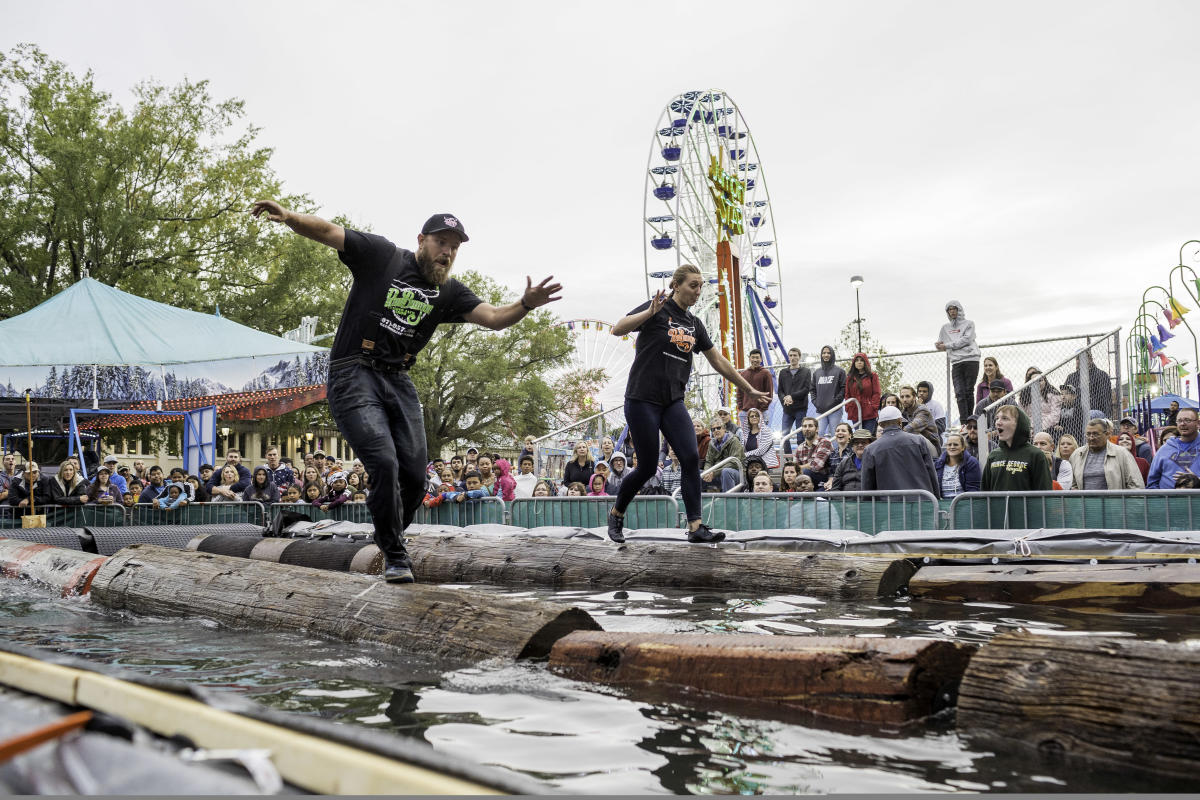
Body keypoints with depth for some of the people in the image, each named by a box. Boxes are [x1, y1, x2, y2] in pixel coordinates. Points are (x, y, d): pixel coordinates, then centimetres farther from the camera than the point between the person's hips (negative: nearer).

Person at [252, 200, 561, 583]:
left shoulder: (449, 292, 9)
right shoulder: (381, 255, -2)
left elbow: (494, 317, 0)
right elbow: (326, 231, -7)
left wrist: (526, 304, -20)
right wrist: (288, 216, -25)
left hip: (398, 383, 5)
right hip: (354, 376, -5)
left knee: (415, 477, 1)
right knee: (384, 462, -20)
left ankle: (390, 535, 31)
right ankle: (394, 555, -3)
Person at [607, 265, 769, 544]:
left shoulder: (694, 324, 12)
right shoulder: (659, 309, -7)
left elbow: (718, 360, 19)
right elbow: (618, 329, -20)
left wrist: (749, 389, 20)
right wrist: (649, 313, -34)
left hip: (673, 401, 6)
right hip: (642, 399, -6)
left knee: (690, 458, -11)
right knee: (647, 468, -3)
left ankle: (695, 527, -9)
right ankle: (616, 513, 22)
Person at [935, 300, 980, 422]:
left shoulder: (968, 324, 9)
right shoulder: (945, 328, 22)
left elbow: (966, 339, -6)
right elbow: (939, 343, 24)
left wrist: (947, 345, -6)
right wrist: (938, 345, -1)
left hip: (971, 360, -3)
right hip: (956, 363, 3)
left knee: (969, 391, -4)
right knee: (959, 393, -10)